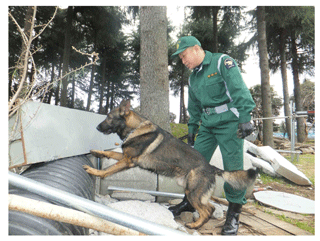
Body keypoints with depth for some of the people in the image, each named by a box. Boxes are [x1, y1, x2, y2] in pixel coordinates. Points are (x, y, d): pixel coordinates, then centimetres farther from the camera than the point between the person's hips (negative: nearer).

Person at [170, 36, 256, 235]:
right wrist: (192, 128, 22)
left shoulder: (223, 62, -5)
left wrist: (245, 118, -23)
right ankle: (190, 201, 21)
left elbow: (239, 90, -15)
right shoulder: (193, 77, 17)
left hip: (228, 122, -7)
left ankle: (234, 212, 13)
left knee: (233, 166, -4)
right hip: (207, 124, 7)